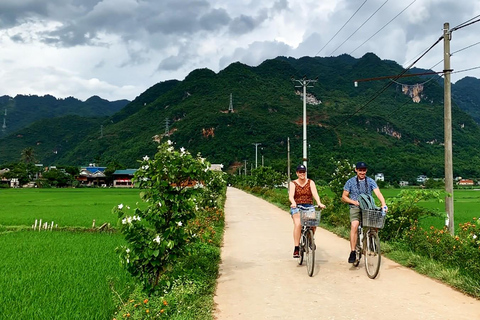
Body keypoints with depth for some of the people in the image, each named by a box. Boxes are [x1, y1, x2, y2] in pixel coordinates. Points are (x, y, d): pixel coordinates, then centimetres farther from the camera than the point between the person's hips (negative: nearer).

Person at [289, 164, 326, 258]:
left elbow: (315, 193, -9)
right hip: (297, 207, -1)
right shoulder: (293, 183, 4)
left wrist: (319, 203, -28)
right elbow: (291, 195, -12)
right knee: (298, 224, -27)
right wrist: (293, 203, -35)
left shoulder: (310, 182, 7)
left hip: (309, 206, 2)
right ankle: (296, 248, -25)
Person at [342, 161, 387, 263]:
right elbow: (344, 197, 8)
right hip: (355, 208, -2)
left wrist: (383, 204, -25)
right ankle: (352, 252, -24)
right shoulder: (350, 182, 6)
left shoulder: (370, 181, 7)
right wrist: (354, 202, -9)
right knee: (354, 225, -27)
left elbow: (378, 193, -7)